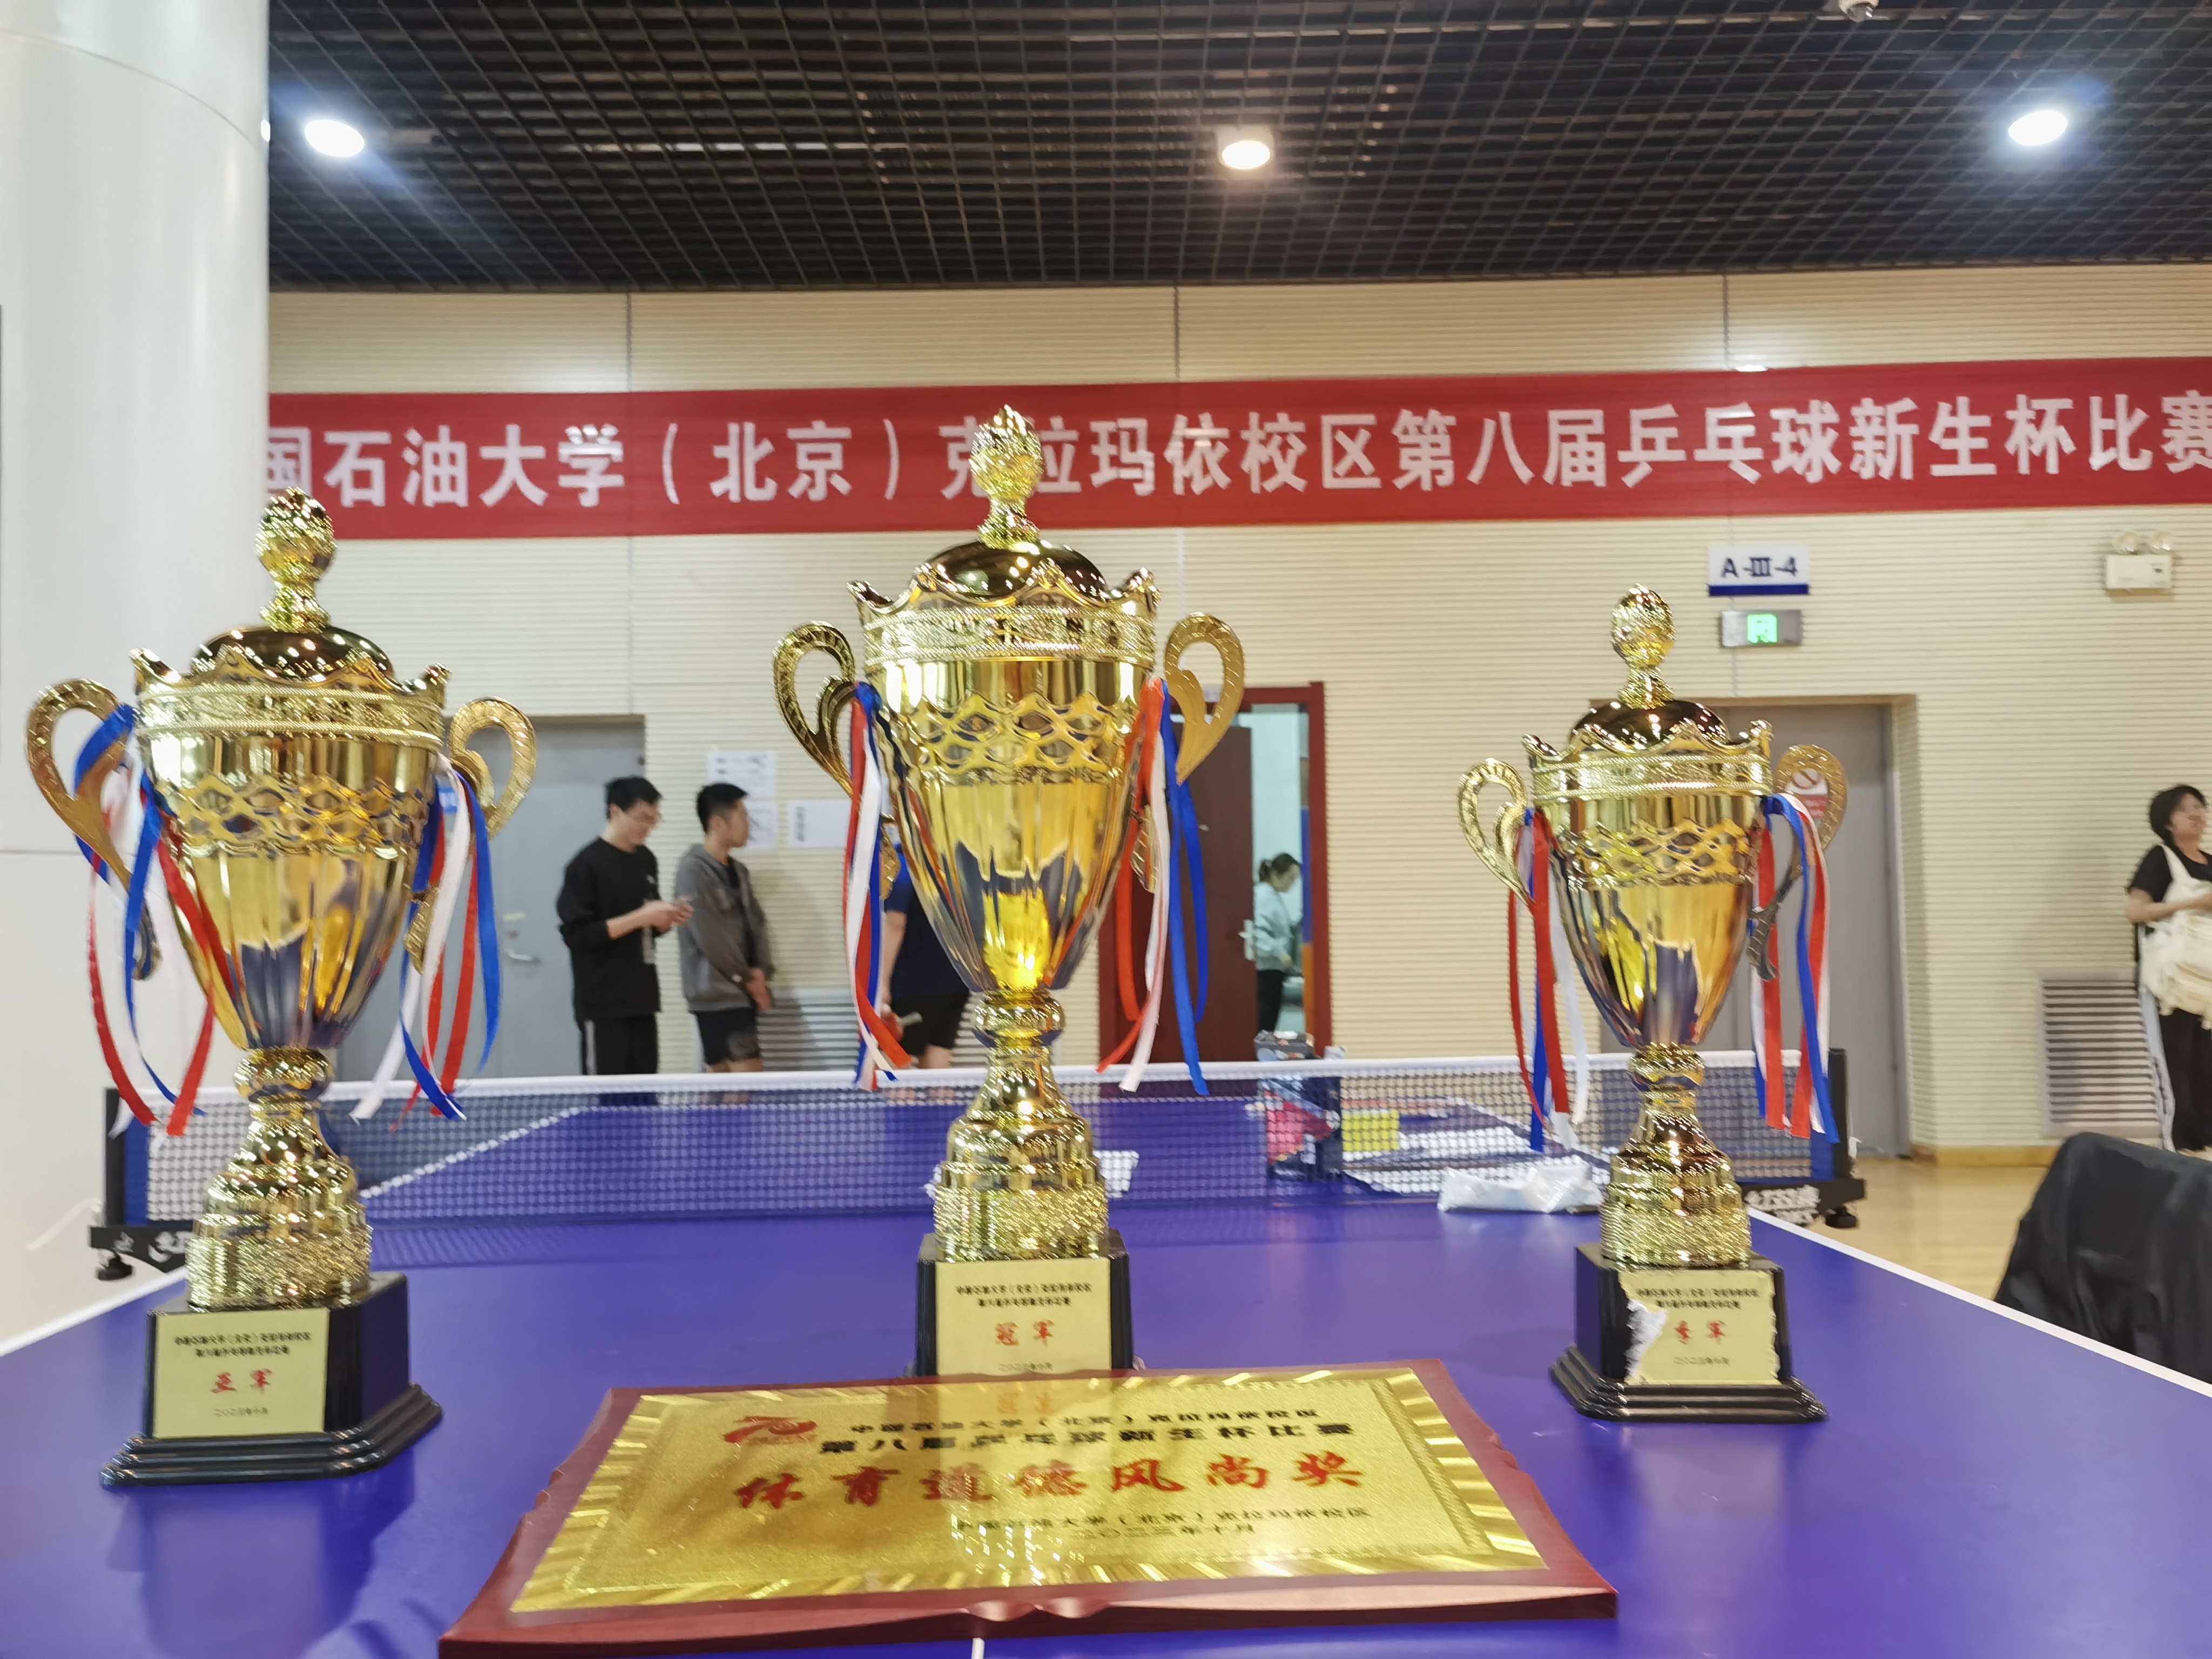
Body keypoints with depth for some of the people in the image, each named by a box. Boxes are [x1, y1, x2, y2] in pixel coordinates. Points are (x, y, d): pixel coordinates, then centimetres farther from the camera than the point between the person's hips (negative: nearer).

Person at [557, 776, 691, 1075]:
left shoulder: (646, 860, 11)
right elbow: (577, 935, -17)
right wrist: (639, 917, -21)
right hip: (603, 1006, -7)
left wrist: (667, 920, -2)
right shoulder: (586, 865, -11)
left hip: (643, 1000, 7)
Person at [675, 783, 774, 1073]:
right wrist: (747, 978, -8)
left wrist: (760, 971, -2)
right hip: (717, 994, -8)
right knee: (748, 1072, -12)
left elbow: (756, 924, 14)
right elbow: (709, 937, -16)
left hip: (743, 993, 8)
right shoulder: (694, 870, -12)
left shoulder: (738, 871, 14)